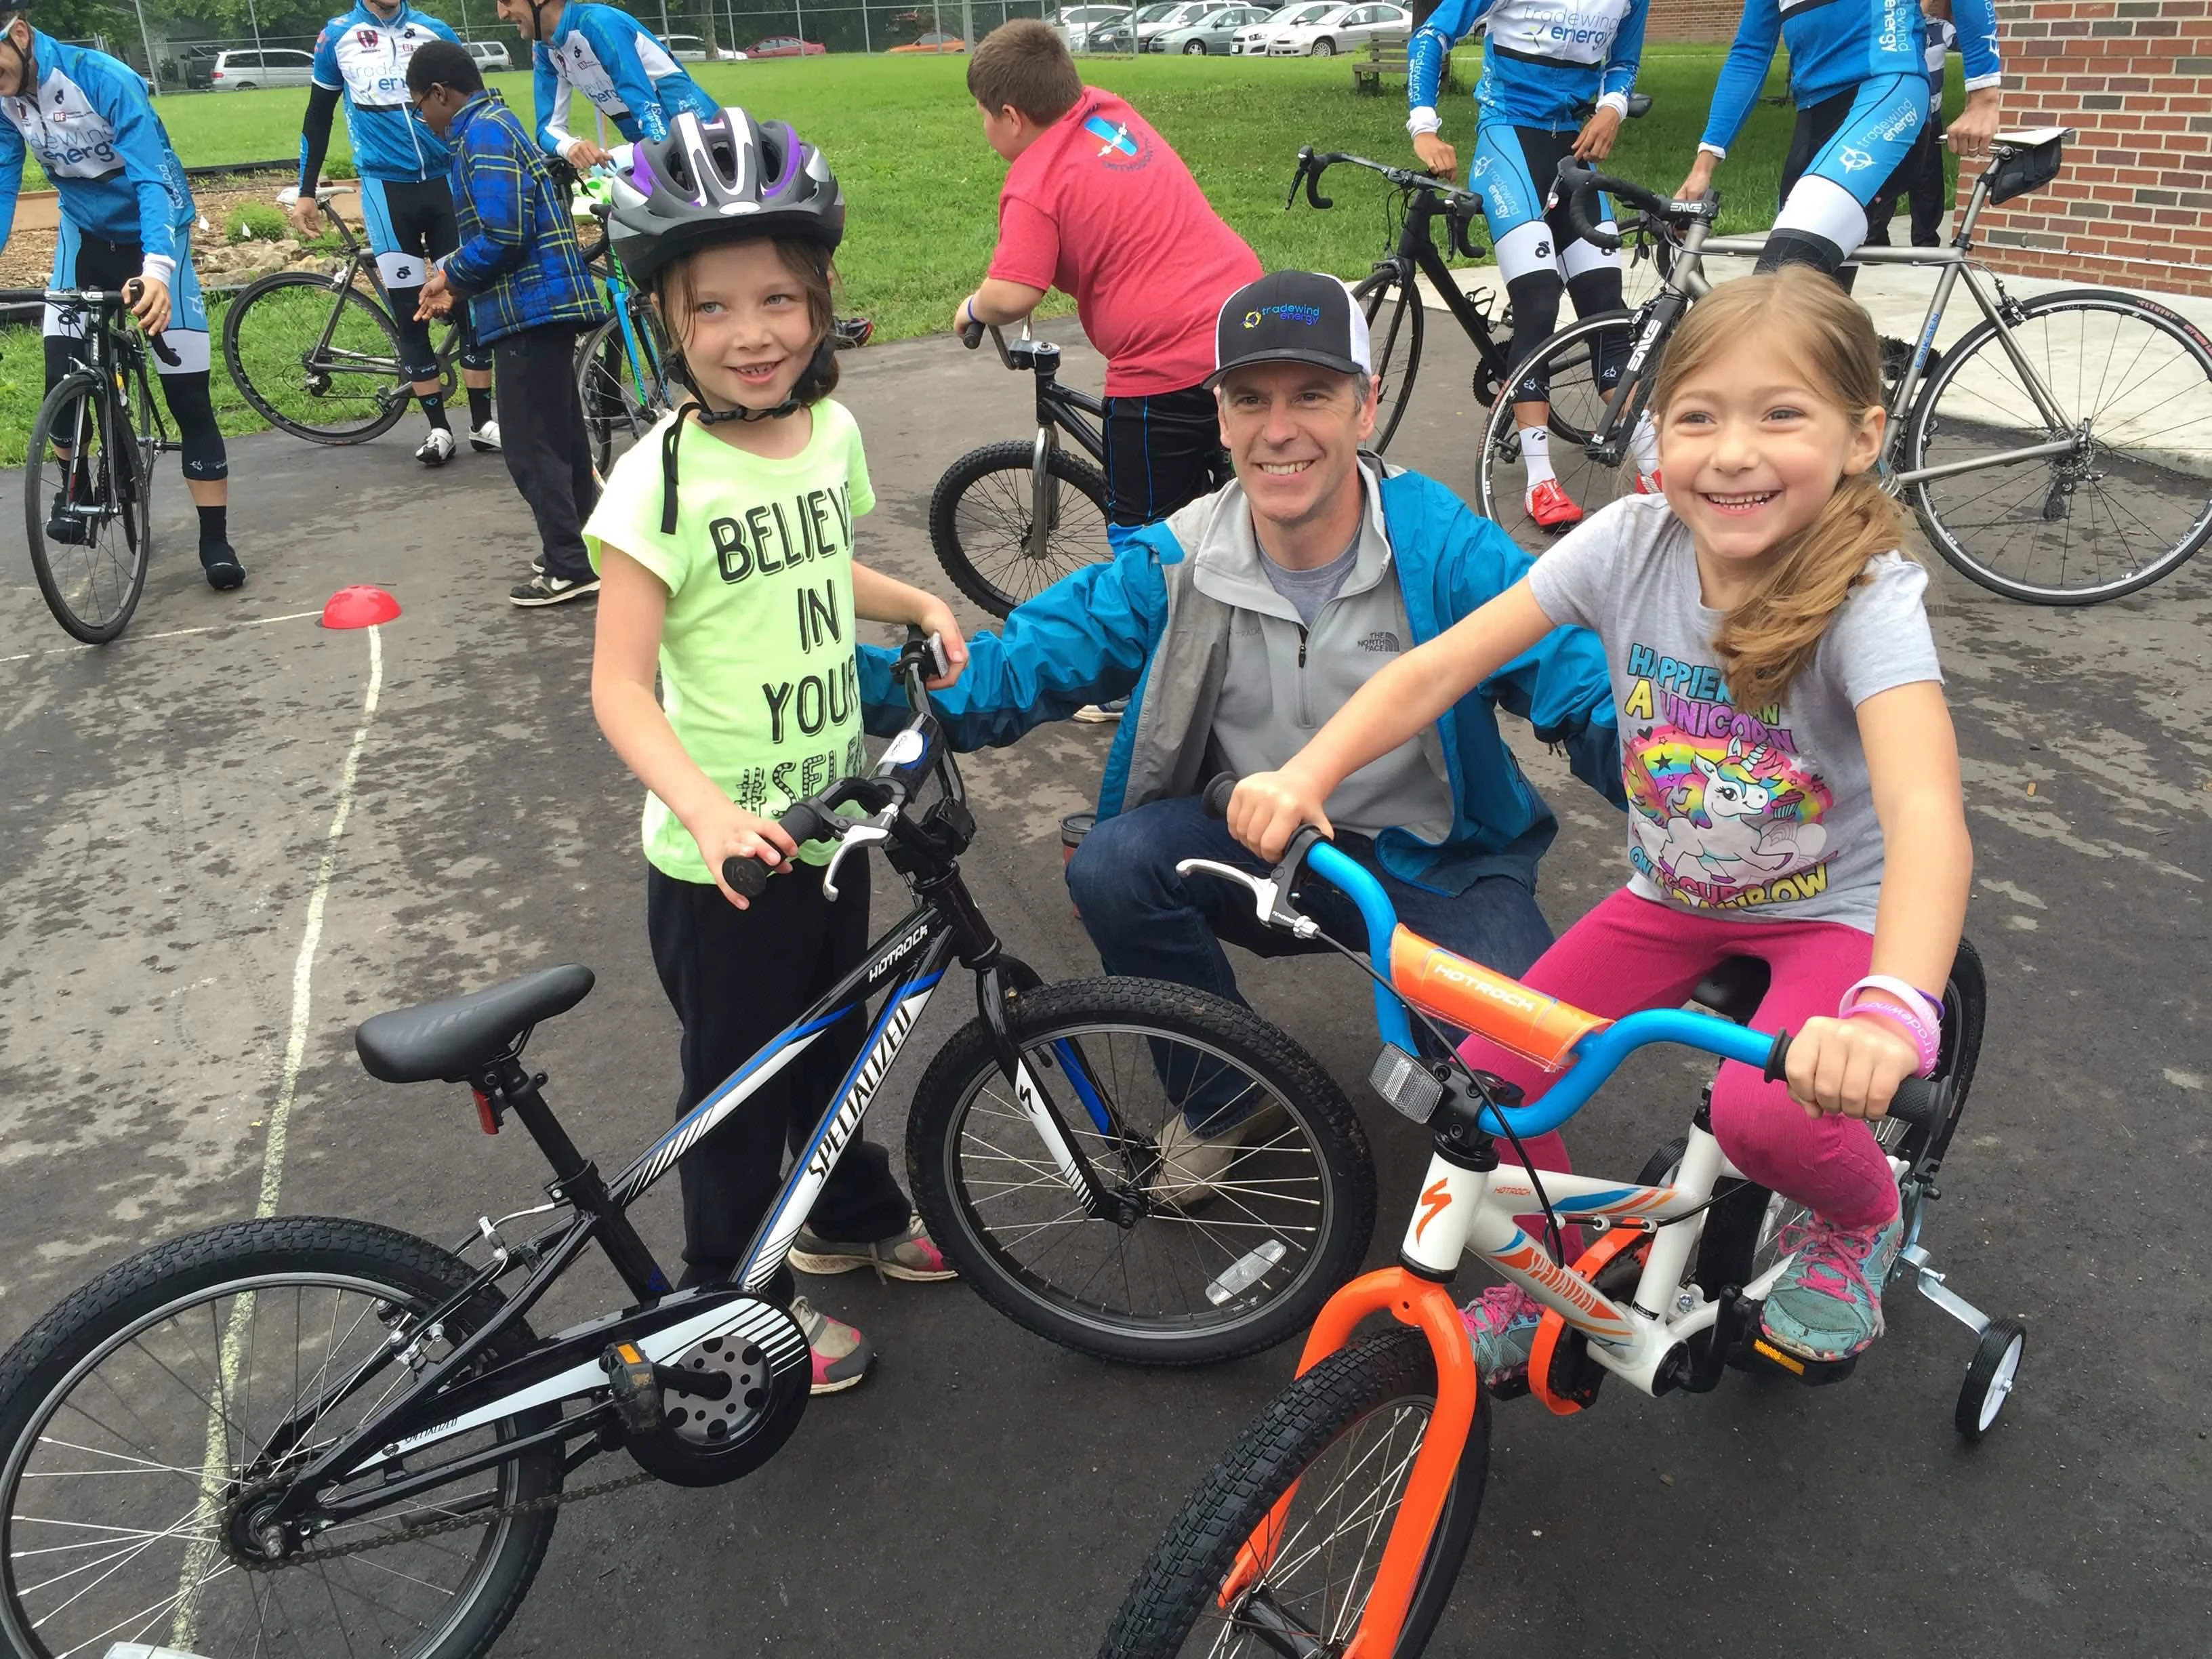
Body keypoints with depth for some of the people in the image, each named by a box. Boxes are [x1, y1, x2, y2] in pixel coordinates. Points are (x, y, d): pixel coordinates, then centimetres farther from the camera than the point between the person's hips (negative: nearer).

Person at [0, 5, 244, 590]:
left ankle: (215, 540, 0)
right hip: (85, 236, 4)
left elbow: (153, 179, -33)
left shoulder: (105, 79, -27)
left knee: (188, 397, -8)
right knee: (61, 381, -8)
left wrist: (157, 268, -48)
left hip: (150, 234, -4)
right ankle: (72, 486, 21)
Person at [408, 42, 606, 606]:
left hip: (530, 307, -10)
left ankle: (568, 568, -2)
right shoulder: (495, 125, 18)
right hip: (545, 303, 10)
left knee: (529, 446, -6)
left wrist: (449, 275, -7)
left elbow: (502, 236, -22)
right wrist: (456, 281, 11)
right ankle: (583, 547, 25)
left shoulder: (483, 135, -13)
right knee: (560, 436, 16)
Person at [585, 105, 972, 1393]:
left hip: (831, 814, 6)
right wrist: (709, 808, -37)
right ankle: (732, 1295, 34)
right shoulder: (659, 482, -21)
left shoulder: (833, 431, -1)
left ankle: (852, 1216, 49)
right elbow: (621, 685, -23)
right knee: (739, 1079, 11)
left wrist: (921, 607, 4)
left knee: (834, 1033, 25)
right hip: (720, 854, -6)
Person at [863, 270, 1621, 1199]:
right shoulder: (1178, 565, -9)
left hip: (1435, 864, -2)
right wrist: (872, 679, -31)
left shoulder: (1445, 549, -16)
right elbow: (1014, 667, -12)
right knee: (1113, 865, -25)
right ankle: (1219, 1098, 3)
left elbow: (1584, 692, -21)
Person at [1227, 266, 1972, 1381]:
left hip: (1833, 912, -4)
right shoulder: (1633, 541, -17)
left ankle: (1863, 1215, 8)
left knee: (1769, 1113, -30)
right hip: (1675, 898, 4)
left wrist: (1893, 1009, -60)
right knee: (1486, 1079, -10)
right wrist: (1306, 774, -35)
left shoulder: (1869, 595, -27)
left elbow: (1927, 814, -43)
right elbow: (1439, 668, -19)